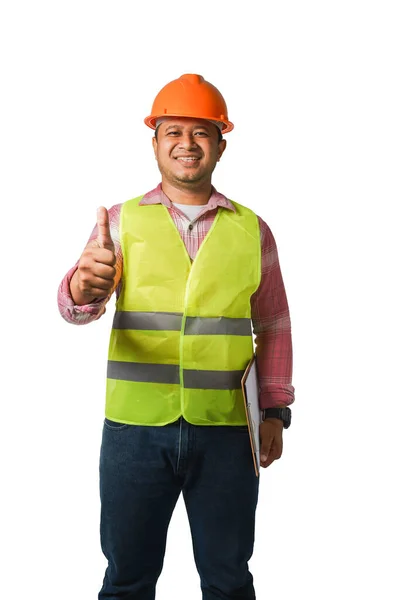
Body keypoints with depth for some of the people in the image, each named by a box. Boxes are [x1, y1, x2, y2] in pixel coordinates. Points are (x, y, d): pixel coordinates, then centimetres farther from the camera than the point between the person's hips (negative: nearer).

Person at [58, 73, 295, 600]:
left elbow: (273, 326, 11)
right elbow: (77, 307, -10)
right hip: (135, 427, 0)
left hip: (224, 429, 1)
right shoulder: (121, 221, 3)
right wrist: (83, 288, -33)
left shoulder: (252, 230, 7)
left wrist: (276, 410, 6)